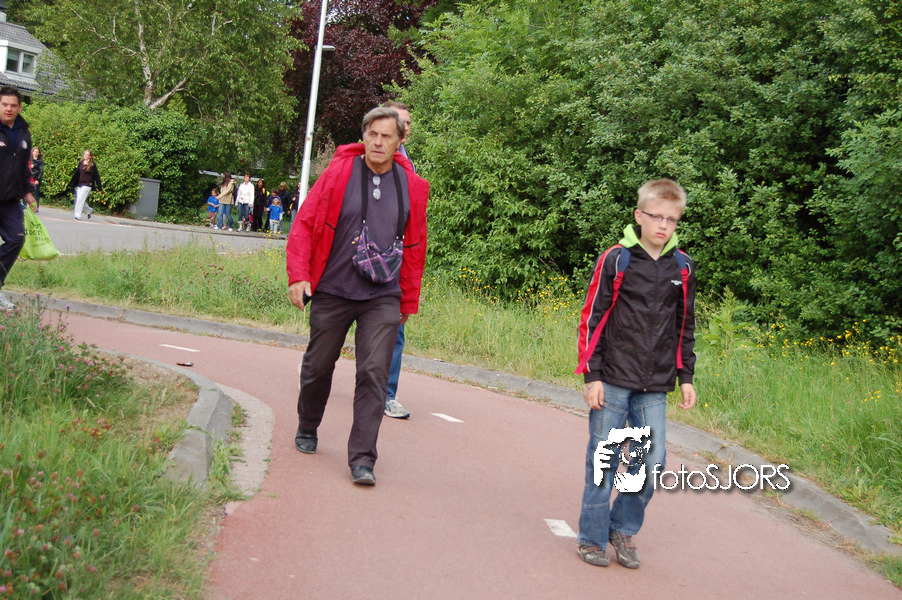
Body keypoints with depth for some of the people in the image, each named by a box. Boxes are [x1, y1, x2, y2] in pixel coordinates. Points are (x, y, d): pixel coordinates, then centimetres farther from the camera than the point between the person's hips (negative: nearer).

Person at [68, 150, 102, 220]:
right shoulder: (81, 163, 10)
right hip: (79, 185, 6)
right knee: (79, 200, 8)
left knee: (80, 200, -12)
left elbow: (97, 176, -2)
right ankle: (89, 210, 31)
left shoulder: (93, 165, -4)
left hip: (87, 185, -6)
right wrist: (71, 184, 18)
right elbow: (76, 174, 17)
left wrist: (99, 188, -3)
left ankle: (78, 216, -7)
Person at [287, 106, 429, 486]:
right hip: (331, 292, 0)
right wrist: (298, 275, -12)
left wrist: (409, 300, 13)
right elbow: (305, 223, -2)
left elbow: (414, 246, 11)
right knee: (318, 365, 13)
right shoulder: (339, 173, -5)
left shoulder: (412, 187, 2)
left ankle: (362, 458, -5)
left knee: (374, 373, -9)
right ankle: (307, 429, 40)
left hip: (383, 298, 1)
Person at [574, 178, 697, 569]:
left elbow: (685, 327, 16)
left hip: (655, 388, 4)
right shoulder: (615, 260, -5)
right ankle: (593, 538, 15)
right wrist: (592, 375, -8)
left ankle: (624, 529, 22)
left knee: (651, 462, 2)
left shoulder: (682, 267, 7)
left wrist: (686, 377, 12)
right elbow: (591, 319, -4)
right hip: (613, 382, -3)